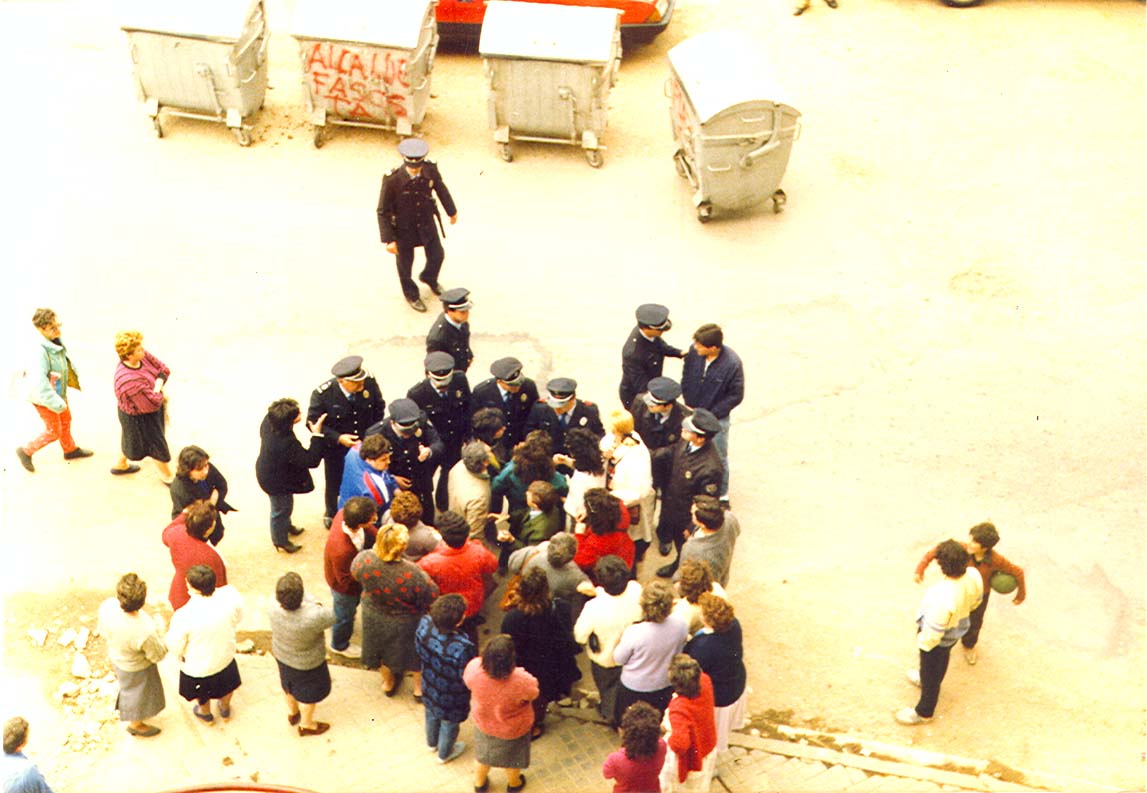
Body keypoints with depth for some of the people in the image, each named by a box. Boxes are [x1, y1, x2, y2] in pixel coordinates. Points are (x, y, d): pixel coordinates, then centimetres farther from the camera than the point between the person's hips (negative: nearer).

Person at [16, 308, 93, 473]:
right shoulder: (40, 350, -37)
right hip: (45, 397, -8)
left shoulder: (55, 341, -10)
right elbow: (38, 381, -38)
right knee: (53, 431, 8)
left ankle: (70, 450, 51)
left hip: (58, 391, 8)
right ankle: (26, 451, 30)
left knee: (66, 420, 27)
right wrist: (56, 403, -34)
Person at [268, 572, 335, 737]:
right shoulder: (312, 618, -45)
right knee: (310, 691, 25)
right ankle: (306, 725, 49)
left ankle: (292, 712, 60)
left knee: (289, 683, 33)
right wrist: (316, 607, -10)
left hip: (282, 654, 4)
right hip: (307, 662, -4)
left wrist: (312, 603, -21)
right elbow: (331, 617, -24)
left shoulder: (274, 608, -32)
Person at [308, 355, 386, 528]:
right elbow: (313, 423, -19)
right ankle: (331, 514, 51)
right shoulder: (323, 394, -30)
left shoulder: (370, 382, -22)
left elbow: (379, 406, -3)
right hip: (336, 449, -2)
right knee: (334, 483, 21)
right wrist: (338, 438, -29)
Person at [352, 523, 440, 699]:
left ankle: (388, 683, 61)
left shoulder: (364, 559, -33)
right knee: (416, 652, 28)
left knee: (383, 646, 34)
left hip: (374, 618, 4)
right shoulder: (411, 574, -44)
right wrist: (425, 576, -8)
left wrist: (376, 549, 4)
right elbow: (431, 597, -27)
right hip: (405, 624, -3)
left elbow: (355, 572, -8)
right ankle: (419, 688, 53)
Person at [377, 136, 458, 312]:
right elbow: (383, 211, -22)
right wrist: (388, 240, -22)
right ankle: (411, 294, 49)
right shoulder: (392, 180, -33)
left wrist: (452, 211, 16)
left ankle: (429, 277, 55)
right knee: (405, 264, 18)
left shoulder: (430, 170, -22)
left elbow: (441, 189, 1)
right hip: (403, 228, -3)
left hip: (426, 223, 3)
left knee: (437, 255, 20)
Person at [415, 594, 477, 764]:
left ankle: (432, 743, 64)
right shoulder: (463, 648, -45)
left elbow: (419, 650, -8)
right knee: (449, 724, 28)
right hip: (451, 698, -5)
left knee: (431, 715, 35)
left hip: (429, 687, 5)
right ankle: (444, 753, 56)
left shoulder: (424, 624, -30)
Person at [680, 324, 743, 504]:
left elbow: (736, 395, -16)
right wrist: (689, 404, -4)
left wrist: (711, 414, -16)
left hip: (717, 417, -4)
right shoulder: (694, 352, -18)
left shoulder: (732, 363, -27)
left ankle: (722, 495, 31)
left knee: (719, 457, 11)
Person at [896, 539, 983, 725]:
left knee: (929, 671, 21)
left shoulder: (943, 598, -46)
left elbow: (933, 631, -30)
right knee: (942, 658, 36)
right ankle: (929, 681, 67)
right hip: (959, 626, 6)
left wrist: (922, 643, -10)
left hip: (939, 637, -6)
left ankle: (924, 712, 47)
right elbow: (975, 600, -2)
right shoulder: (974, 575, -26)